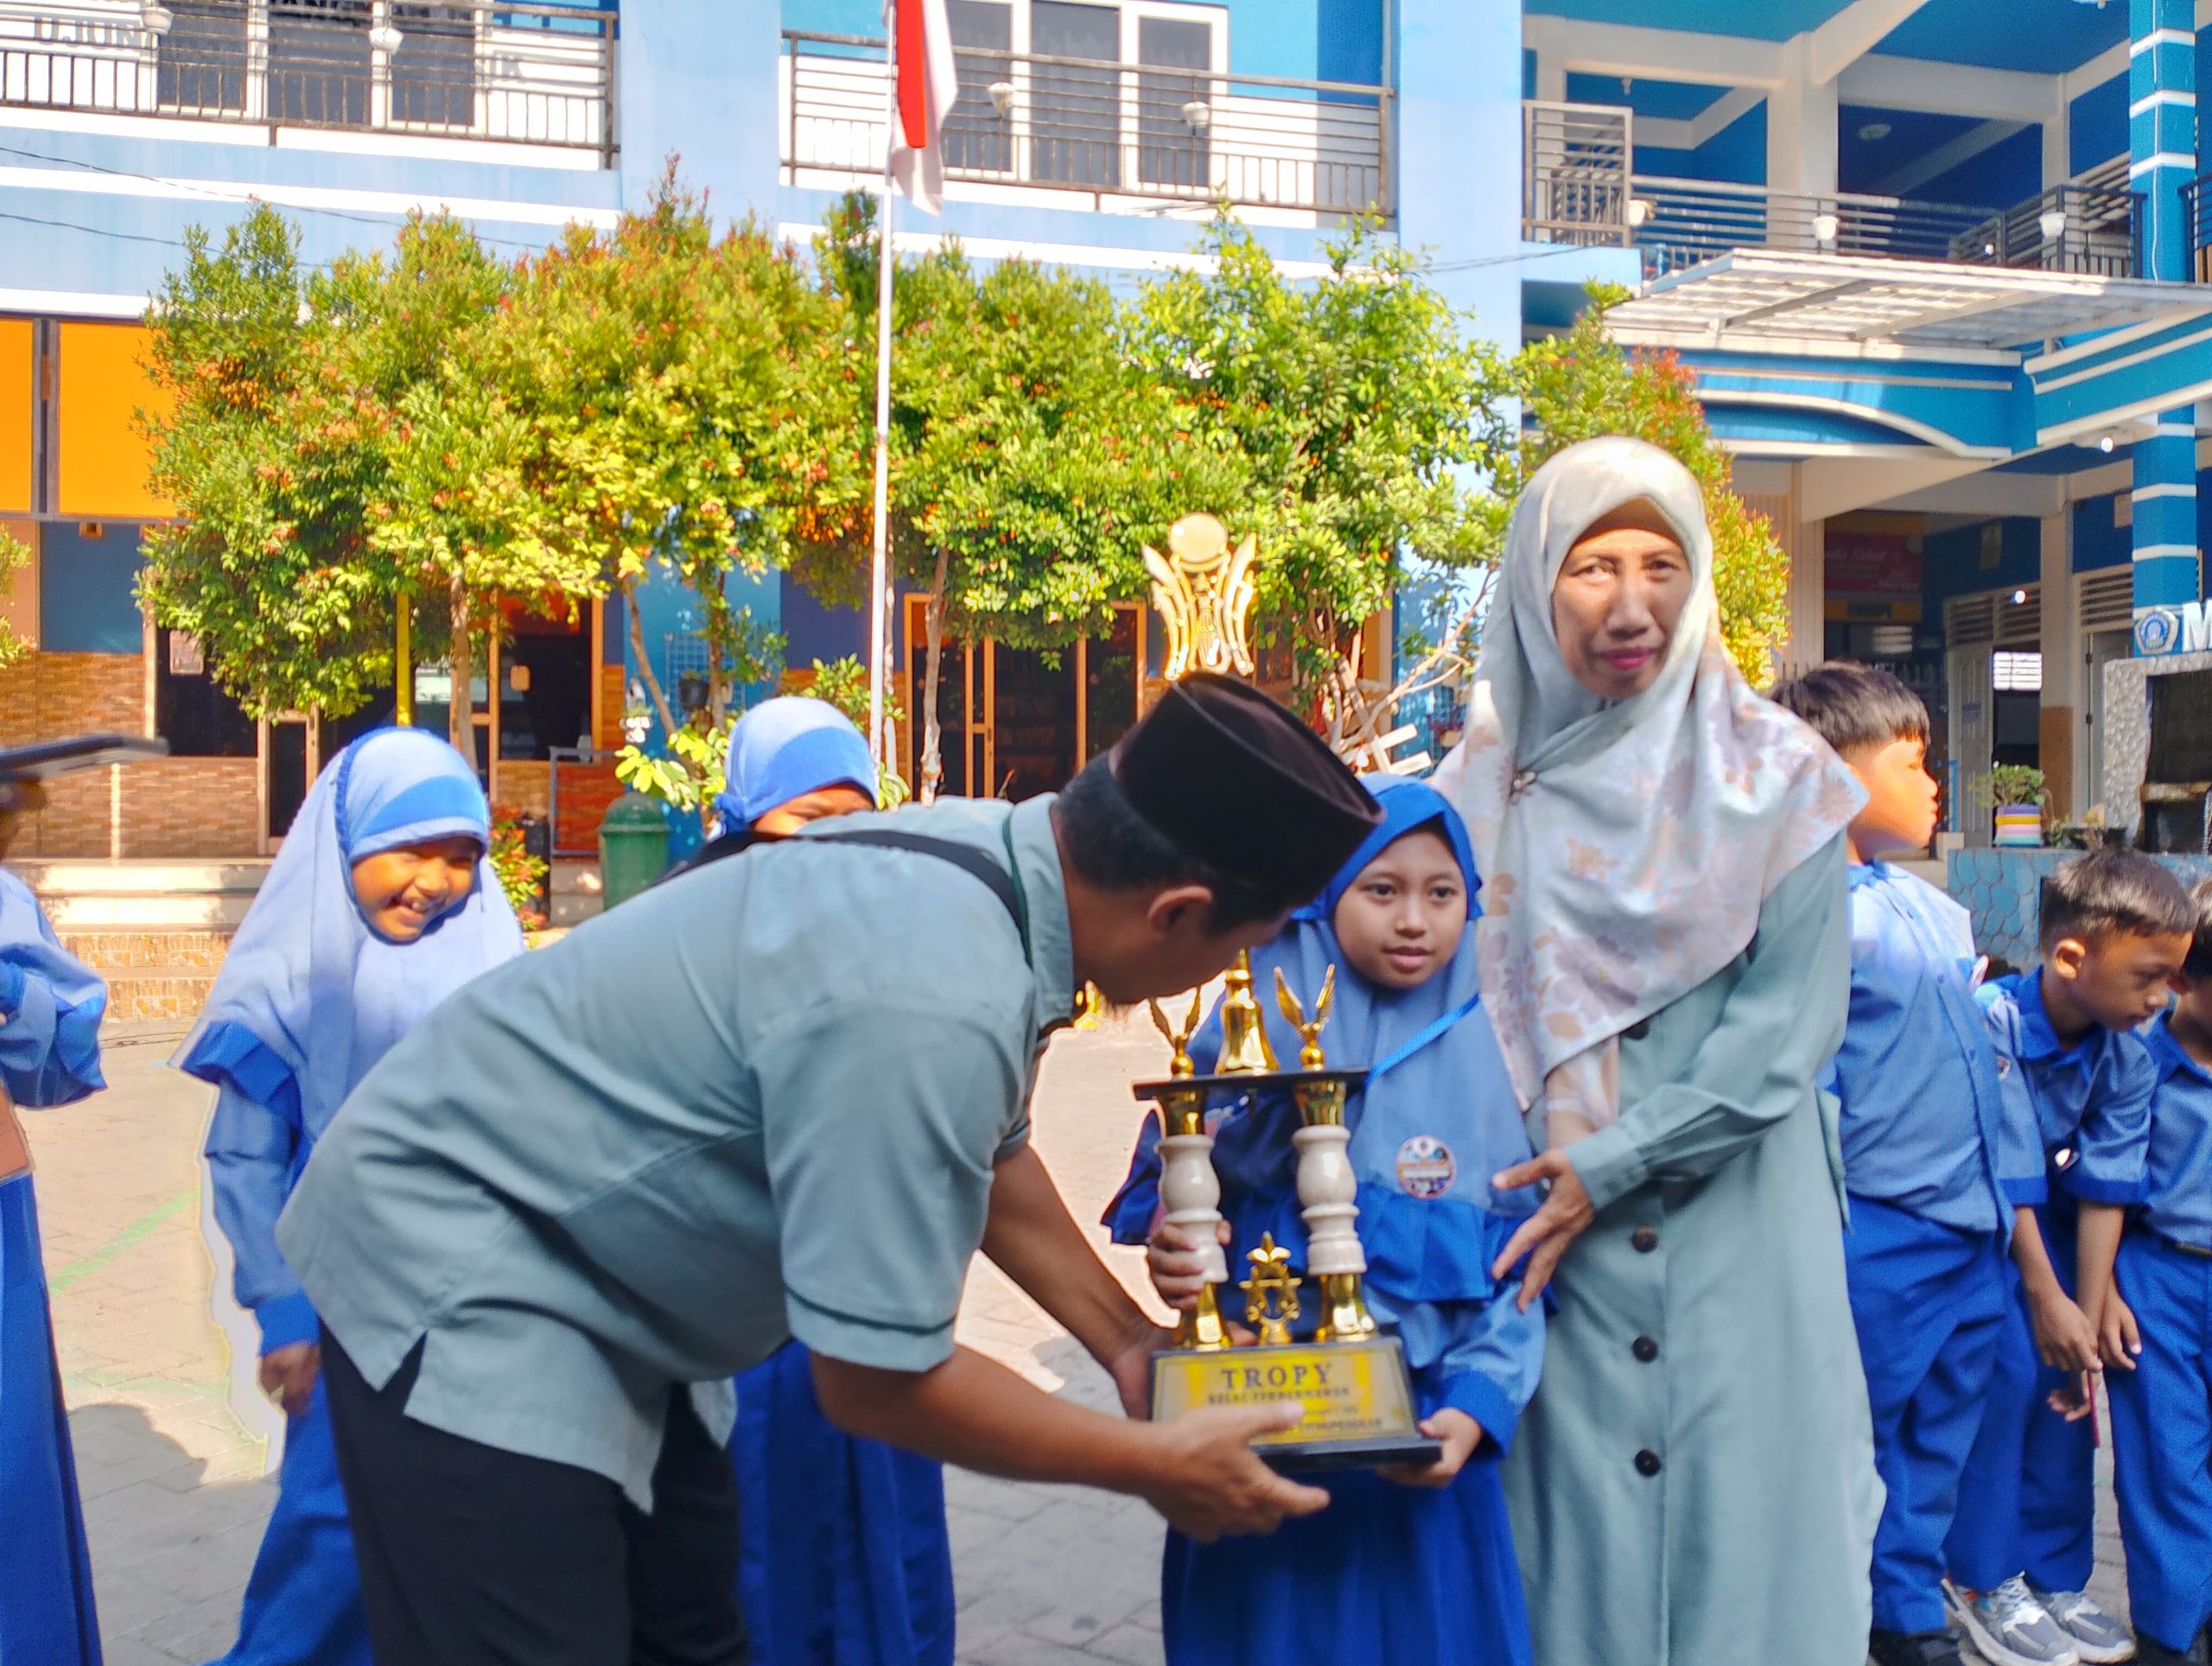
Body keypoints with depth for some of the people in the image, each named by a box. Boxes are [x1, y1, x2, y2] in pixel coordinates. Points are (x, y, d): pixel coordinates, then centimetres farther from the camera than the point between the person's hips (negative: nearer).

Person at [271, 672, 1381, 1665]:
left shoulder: (995, 848, -8)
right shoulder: (923, 1004, -35)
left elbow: (995, 1154, 10)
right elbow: (876, 1378, -24)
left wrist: (1127, 1344, 11)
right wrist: (1153, 1464, -12)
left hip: (592, 1275, 9)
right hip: (456, 1271, -8)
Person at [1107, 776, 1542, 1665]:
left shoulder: (1486, 1060, -1)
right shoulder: (1250, 1032, -5)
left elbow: (1513, 1267, -1)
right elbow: (1162, 1185, -4)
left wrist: (1474, 1406, -12)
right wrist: (1169, 1240, -25)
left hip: (1422, 1435, 2)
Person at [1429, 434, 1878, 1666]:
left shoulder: (1775, 774, -1)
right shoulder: (1487, 791, 3)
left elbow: (1791, 1019, -8)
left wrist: (1605, 1168, -13)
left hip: (1741, 1235, -1)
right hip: (1556, 1245, 1)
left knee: (1744, 1517, 5)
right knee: (1575, 1537, 6)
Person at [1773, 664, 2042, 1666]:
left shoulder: (1935, 909, 12)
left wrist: (2016, 1192, 19)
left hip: (1975, 1232, 8)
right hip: (1880, 1237, -8)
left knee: (1940, 1443, 18)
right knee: (1857, 1449, 4)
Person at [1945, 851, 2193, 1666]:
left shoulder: (2128, 1061, -10)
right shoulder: (1988, 1021, -30)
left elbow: (2103, 1193, -10)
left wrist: (2088, 1317, -12)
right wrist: (2046, 1297, -19)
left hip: (2043, 1222, 6)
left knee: (2068, 1382, 1)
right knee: (2009, 1369, -15)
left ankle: (2051, 1575, 18)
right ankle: (1981, 1577, 2)